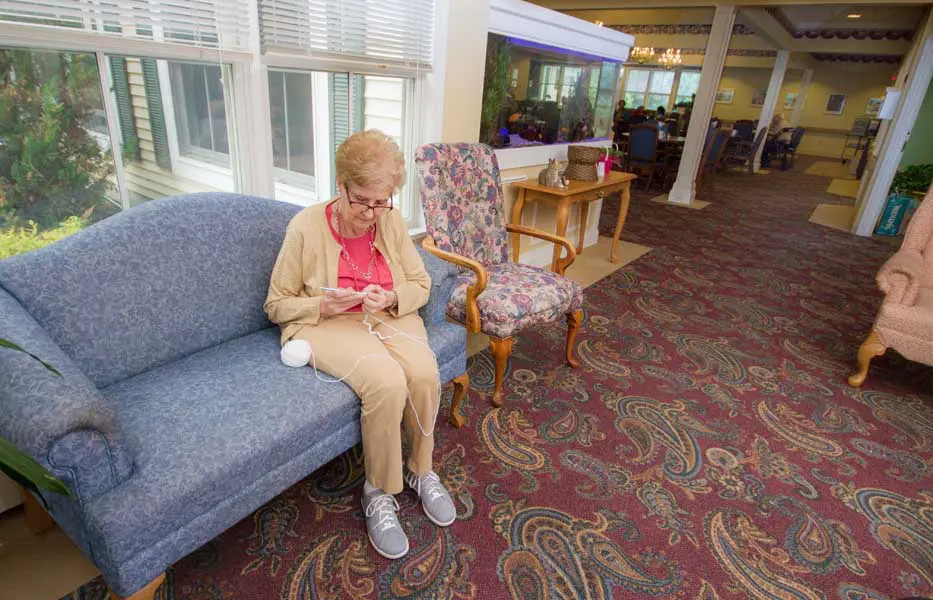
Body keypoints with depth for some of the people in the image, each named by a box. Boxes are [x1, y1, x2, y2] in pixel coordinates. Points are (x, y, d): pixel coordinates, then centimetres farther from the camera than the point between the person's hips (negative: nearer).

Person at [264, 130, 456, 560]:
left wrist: (392, 298, -15)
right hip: (326, 325, -3)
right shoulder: (306, 227, -10)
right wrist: (324, 305, -20)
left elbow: (420, 285, 6)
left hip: (389, 317, 4)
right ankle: (379, 493, -6)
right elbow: (277, 306, -2)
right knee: (386, 383, -32)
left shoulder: (391, 222, -1)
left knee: (424, 374, -26)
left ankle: (421, 470, 3)